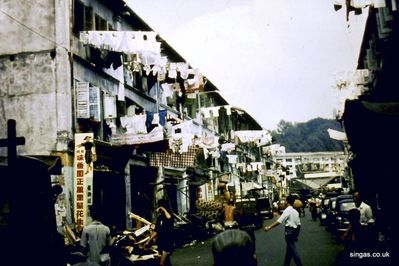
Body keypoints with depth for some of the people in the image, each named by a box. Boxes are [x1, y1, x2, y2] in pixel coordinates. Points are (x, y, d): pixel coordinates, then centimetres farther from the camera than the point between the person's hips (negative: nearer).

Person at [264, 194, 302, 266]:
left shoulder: (287, 210, -13)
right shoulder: (296, 211, 10)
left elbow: (279, 221, -21)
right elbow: (298, 224, 10)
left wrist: (269, 227, -20)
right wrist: (297, 233, 21)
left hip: (289, 231, -8)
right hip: (295, 231, 8)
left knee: (293, 249, -3)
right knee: (289, 248, 16)